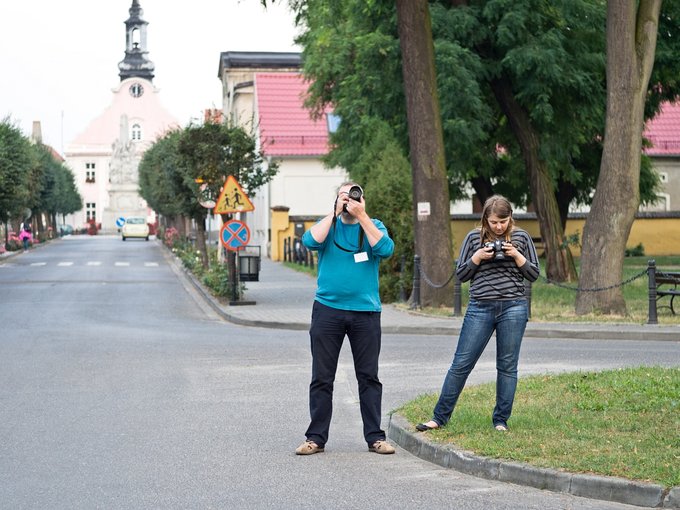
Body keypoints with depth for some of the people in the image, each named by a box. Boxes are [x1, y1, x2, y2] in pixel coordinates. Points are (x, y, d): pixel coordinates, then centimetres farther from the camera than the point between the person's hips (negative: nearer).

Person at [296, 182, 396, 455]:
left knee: (369, 377, 5)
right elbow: (311, 241, -12)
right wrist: (335, 212, -10)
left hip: (365, 312, 0)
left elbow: (385, 249, -12)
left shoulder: (374, 225, 7)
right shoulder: (328, 224, 8)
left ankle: (375, 437, 11)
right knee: (322, 378, 3)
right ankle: (316, 437, 10)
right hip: (327, 310, 0)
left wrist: (361, 216, -12)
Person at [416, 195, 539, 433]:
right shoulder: (474, 237, 5)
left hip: (513, 307, 0)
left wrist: (516, 255, -9)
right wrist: (478, 257, -9)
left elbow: (533, 274, 6)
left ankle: (501, 420, 14)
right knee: (461, 363, 0)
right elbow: (461, 274, 7)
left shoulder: (521, 238, 6)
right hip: (480, 307, 0)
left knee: (507, 366, 4)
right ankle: (440, 417, 7)